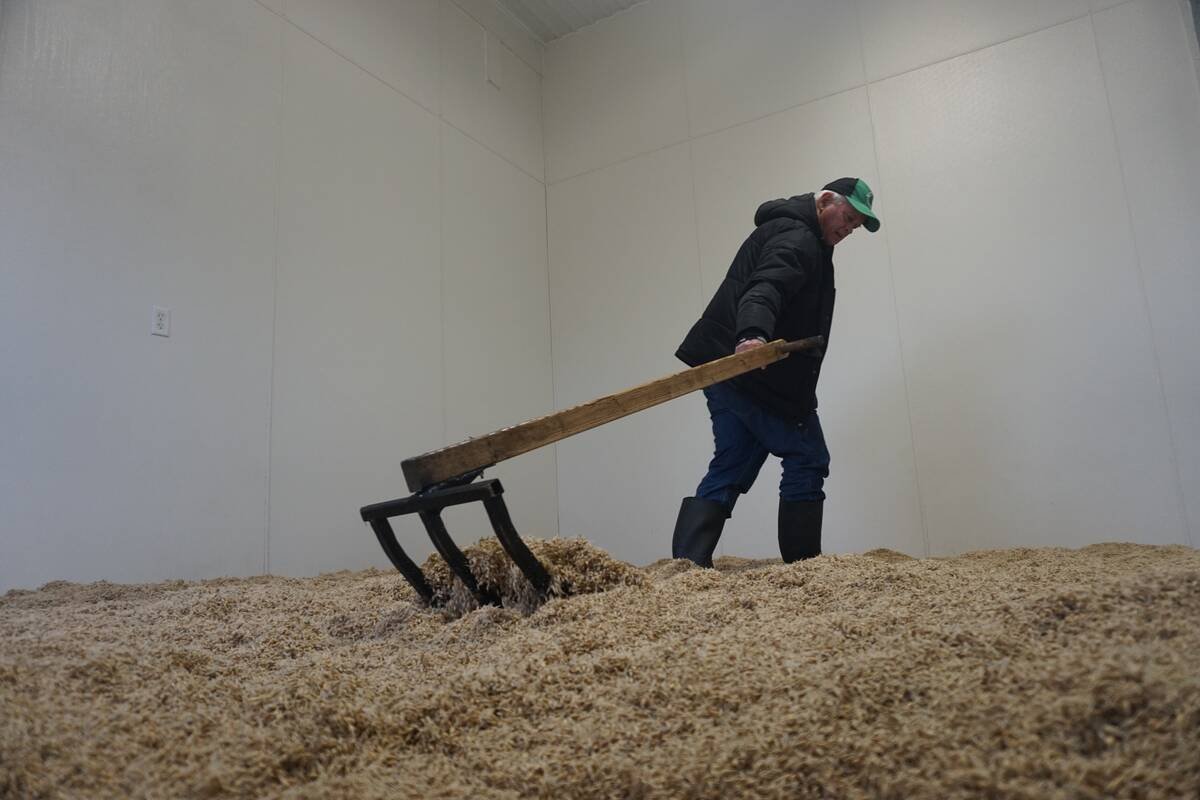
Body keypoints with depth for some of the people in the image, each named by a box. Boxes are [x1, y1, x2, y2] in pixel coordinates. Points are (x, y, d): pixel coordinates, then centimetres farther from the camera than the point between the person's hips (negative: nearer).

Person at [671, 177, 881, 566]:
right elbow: (766, 288, -28)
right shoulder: (799, 238, -9)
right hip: (758, 373, -10)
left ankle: (686, 564, -1)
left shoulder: (786, 229, 27)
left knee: (729, 470, 7)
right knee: (807, 460, 2)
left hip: (727, 368, 10)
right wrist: (752, 334, -46)